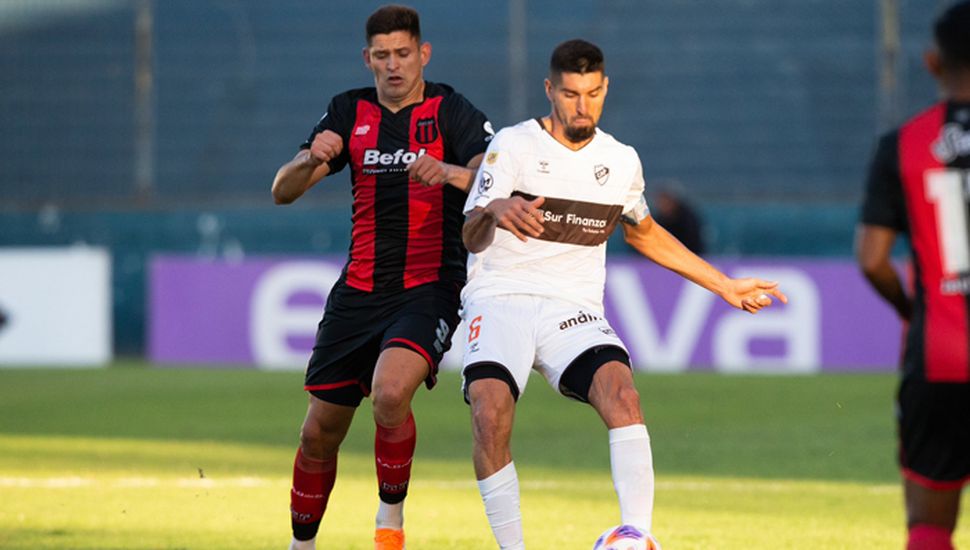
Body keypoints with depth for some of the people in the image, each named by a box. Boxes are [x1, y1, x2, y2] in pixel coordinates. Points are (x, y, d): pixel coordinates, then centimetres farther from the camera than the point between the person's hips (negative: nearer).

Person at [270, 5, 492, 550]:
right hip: (359, 292, 4)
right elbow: (283, 192, 4)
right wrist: (310, 160, -18)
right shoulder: (350, 113, 8)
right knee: (320, 433, 5)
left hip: (430, 289, -4)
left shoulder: (451, 111, -3)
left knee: (390, 392, -30)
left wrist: (448, 172, -38)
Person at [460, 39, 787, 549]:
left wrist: (723, 285, 29)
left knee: (620, 389, -28)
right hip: (501, 299, -2)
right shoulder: (513, 145, -1)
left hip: (574, 312, 2)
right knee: (490, 411, -28)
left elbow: (644, 233, 30)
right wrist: (495, 211, -30)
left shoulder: (621, 162, 11)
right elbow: (470, 238, -6)